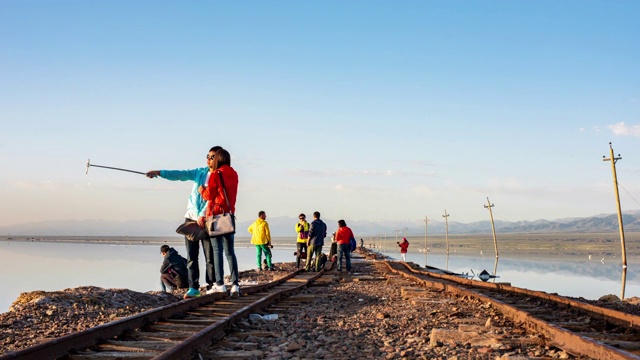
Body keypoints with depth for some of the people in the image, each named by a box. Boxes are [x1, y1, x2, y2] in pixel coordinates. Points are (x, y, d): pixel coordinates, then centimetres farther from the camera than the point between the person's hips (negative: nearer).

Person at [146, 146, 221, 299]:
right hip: (191, 218, 5)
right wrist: (159, 173, -11)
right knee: (191, 256, 3)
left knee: (210, 257, -2)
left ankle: (211, 287, 6)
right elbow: (182, 174, 1)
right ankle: (193, 287, 6)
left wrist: (203, 215, -24)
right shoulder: (200, 172, 11)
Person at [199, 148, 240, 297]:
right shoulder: (233, 174, 10)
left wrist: (202, 190, 12)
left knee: (217, 250, -3)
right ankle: (235, 284, -2)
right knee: (230, 251, 6)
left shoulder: (215, 174, -8)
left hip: (216, 215, -5)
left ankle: (220, 284, -5)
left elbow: (209, 195, -8)